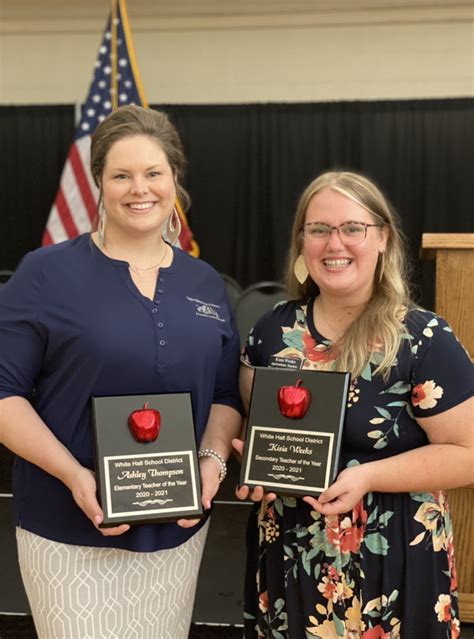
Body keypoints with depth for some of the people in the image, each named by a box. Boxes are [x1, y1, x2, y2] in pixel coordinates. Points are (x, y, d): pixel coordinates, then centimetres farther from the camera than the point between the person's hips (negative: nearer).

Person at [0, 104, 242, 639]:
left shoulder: (205, 284, 7)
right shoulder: (47, 273, -7)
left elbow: (226, 394, 12)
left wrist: (213, 458, -7)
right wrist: (75, 476, -19)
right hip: (70, 529, -4)